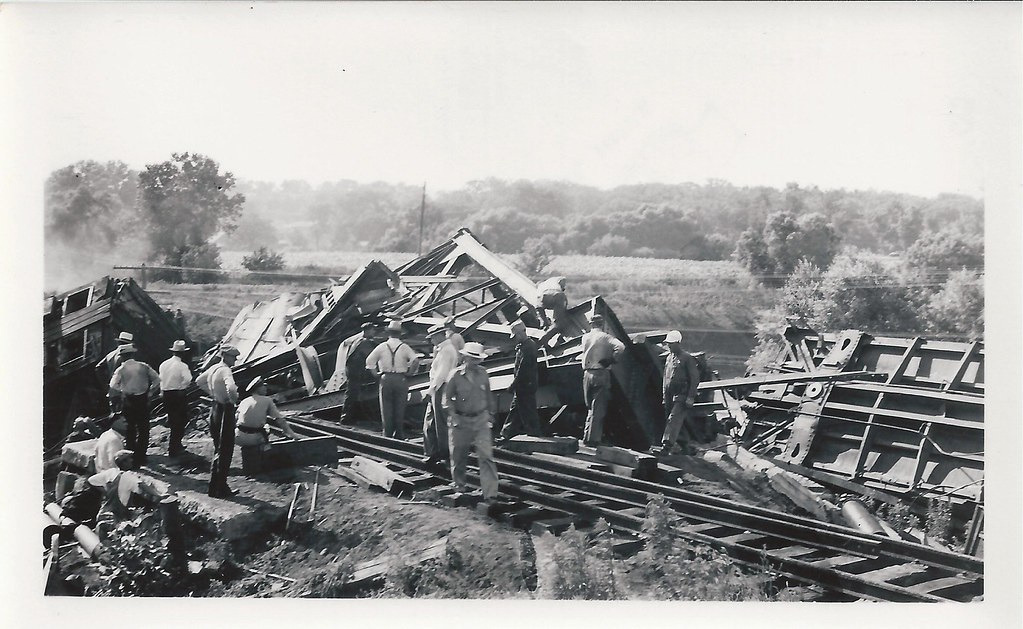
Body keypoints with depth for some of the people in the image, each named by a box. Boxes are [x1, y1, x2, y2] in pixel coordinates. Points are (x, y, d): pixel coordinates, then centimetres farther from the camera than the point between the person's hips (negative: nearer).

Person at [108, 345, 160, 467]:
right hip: (143, 400, 1)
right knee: (143, 430, 10)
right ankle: (141, 458, 11)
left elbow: (113, 387, -16)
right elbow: (157, 380, 0)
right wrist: (150, 392, 8)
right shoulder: (144, 367, -1)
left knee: (130, 430, 11)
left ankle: (131, 457, 15)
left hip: (128, 401, -1)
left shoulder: (121, 369, -7)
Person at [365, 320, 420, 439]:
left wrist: (375, 373, 6)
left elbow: (369, 361, -3)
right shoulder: (404, 347, -2)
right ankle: (399, 434, 8)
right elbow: (415, 361, -12)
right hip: (401, 379, 0)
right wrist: (409, 373, 0)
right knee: (400, 407, 6)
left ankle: (387, 433, 7)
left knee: (386, 407, 8)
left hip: (386, 379, 0)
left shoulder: (382, 347, 1)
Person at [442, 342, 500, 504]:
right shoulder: (455, 375, -8)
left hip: (481, 419, 2)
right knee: (459, 455, 11)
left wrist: (491, 414, 16)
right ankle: (459, 484, 35)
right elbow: (447, 398, -2)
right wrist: (453, 416, -12)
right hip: (461, 420, -1)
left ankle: (490, 494, -8)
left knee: (486, 456, -7)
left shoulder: (483, 373, 2)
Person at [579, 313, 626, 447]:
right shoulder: (605, 337, -7)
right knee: (598, 408, -1)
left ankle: (588, 436, 20)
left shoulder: (585, 337, 6)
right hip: (601, 374, -5)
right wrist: (611, 360, -9)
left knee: (591, 407, 18)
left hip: (587, 374, 5)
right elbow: (620, 347, -20)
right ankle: (592, 438, -4)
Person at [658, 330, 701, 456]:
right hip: (670, 396, 8)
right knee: (679, 422, 11)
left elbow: (695, 378, -9)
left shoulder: (687, 358, -6)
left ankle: (667, 445, -26)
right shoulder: (669, 358, 17)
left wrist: (690, 397, -15)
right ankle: (686, 447, 21)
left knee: (674, 419, -19)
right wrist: (665, 396, 19)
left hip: (682, 395, -8)